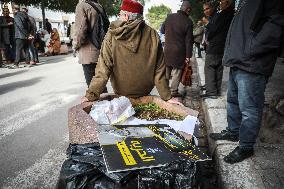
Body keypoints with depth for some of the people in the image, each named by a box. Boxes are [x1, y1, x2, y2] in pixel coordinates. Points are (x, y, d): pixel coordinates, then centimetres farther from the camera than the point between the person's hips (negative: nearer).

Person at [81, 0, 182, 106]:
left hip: (121, 92, 0)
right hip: (145, 93, 1)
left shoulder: (112, 35, -17)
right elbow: (159, 70, -11)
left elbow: (103, 69, -19)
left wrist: (92, 95, -13)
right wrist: (167, 97, -3)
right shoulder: (153, 35, -13)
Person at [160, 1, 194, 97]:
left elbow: (162, 31, 12)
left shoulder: (169, 17, -1)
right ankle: (174, 91, 11)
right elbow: (189, 41, -10)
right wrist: (188, 55, -5)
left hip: (167, 49, 4)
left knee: (166, 70, 17)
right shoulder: (188, 22, -12)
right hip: (179, 51, -4)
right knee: (177, 71, 7)